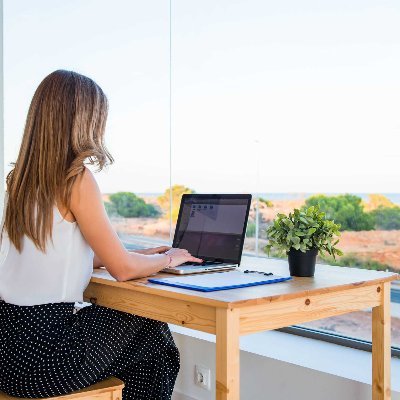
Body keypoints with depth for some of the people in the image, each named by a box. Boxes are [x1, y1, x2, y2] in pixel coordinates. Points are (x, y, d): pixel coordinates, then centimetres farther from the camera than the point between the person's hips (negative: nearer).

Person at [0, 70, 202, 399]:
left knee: (118, 319, 27)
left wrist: (142, 256, 19)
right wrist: (168, 258, 8)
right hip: (43, 354, -7)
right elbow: (122, 268, -13)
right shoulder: (76, 178, -16)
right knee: (152, 334, 16)